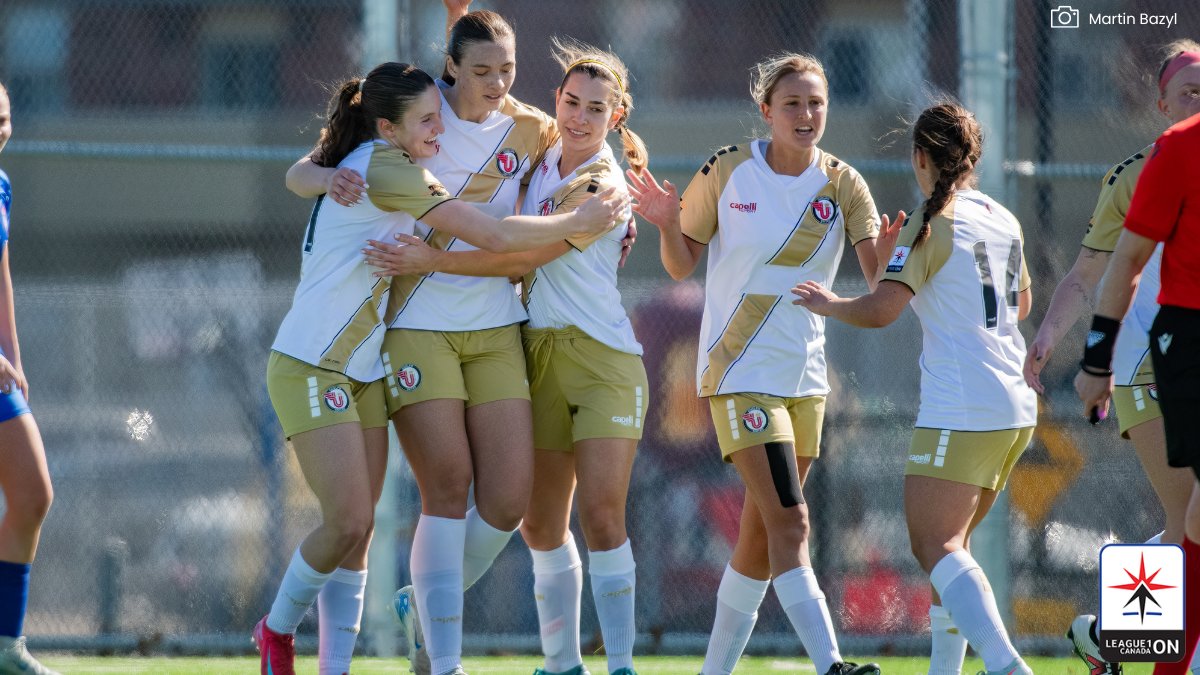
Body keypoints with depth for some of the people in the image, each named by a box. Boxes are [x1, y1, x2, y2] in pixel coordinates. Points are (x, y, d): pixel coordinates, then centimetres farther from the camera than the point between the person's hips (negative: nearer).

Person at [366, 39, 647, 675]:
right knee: (539, 524, 7)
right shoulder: (542, 162, 9)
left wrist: (431, 260, -16)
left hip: (602, 358, -7)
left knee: (600, 515, -15)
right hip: (539, 354, 7)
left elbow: (524, 259, -17)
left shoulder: (603, 188, -12)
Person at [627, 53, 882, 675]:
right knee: (789, 520, -17)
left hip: (804, 376, 4)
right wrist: (667, 223, -17)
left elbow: (880, 282, -9)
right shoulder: (728, 170, -6)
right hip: (739, 369, -4)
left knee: (762, 535, 10)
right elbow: (681, 266, 3)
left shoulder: (842, 185, -1)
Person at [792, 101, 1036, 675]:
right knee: (951, 541, 19)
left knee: (935, 546, -13)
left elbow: (881, 309, -17)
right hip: (1015, 409, 8)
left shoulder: (932, 223, -8)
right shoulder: (1003, 220, 14)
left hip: (960, 410, -8)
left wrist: (828, 304, 1)